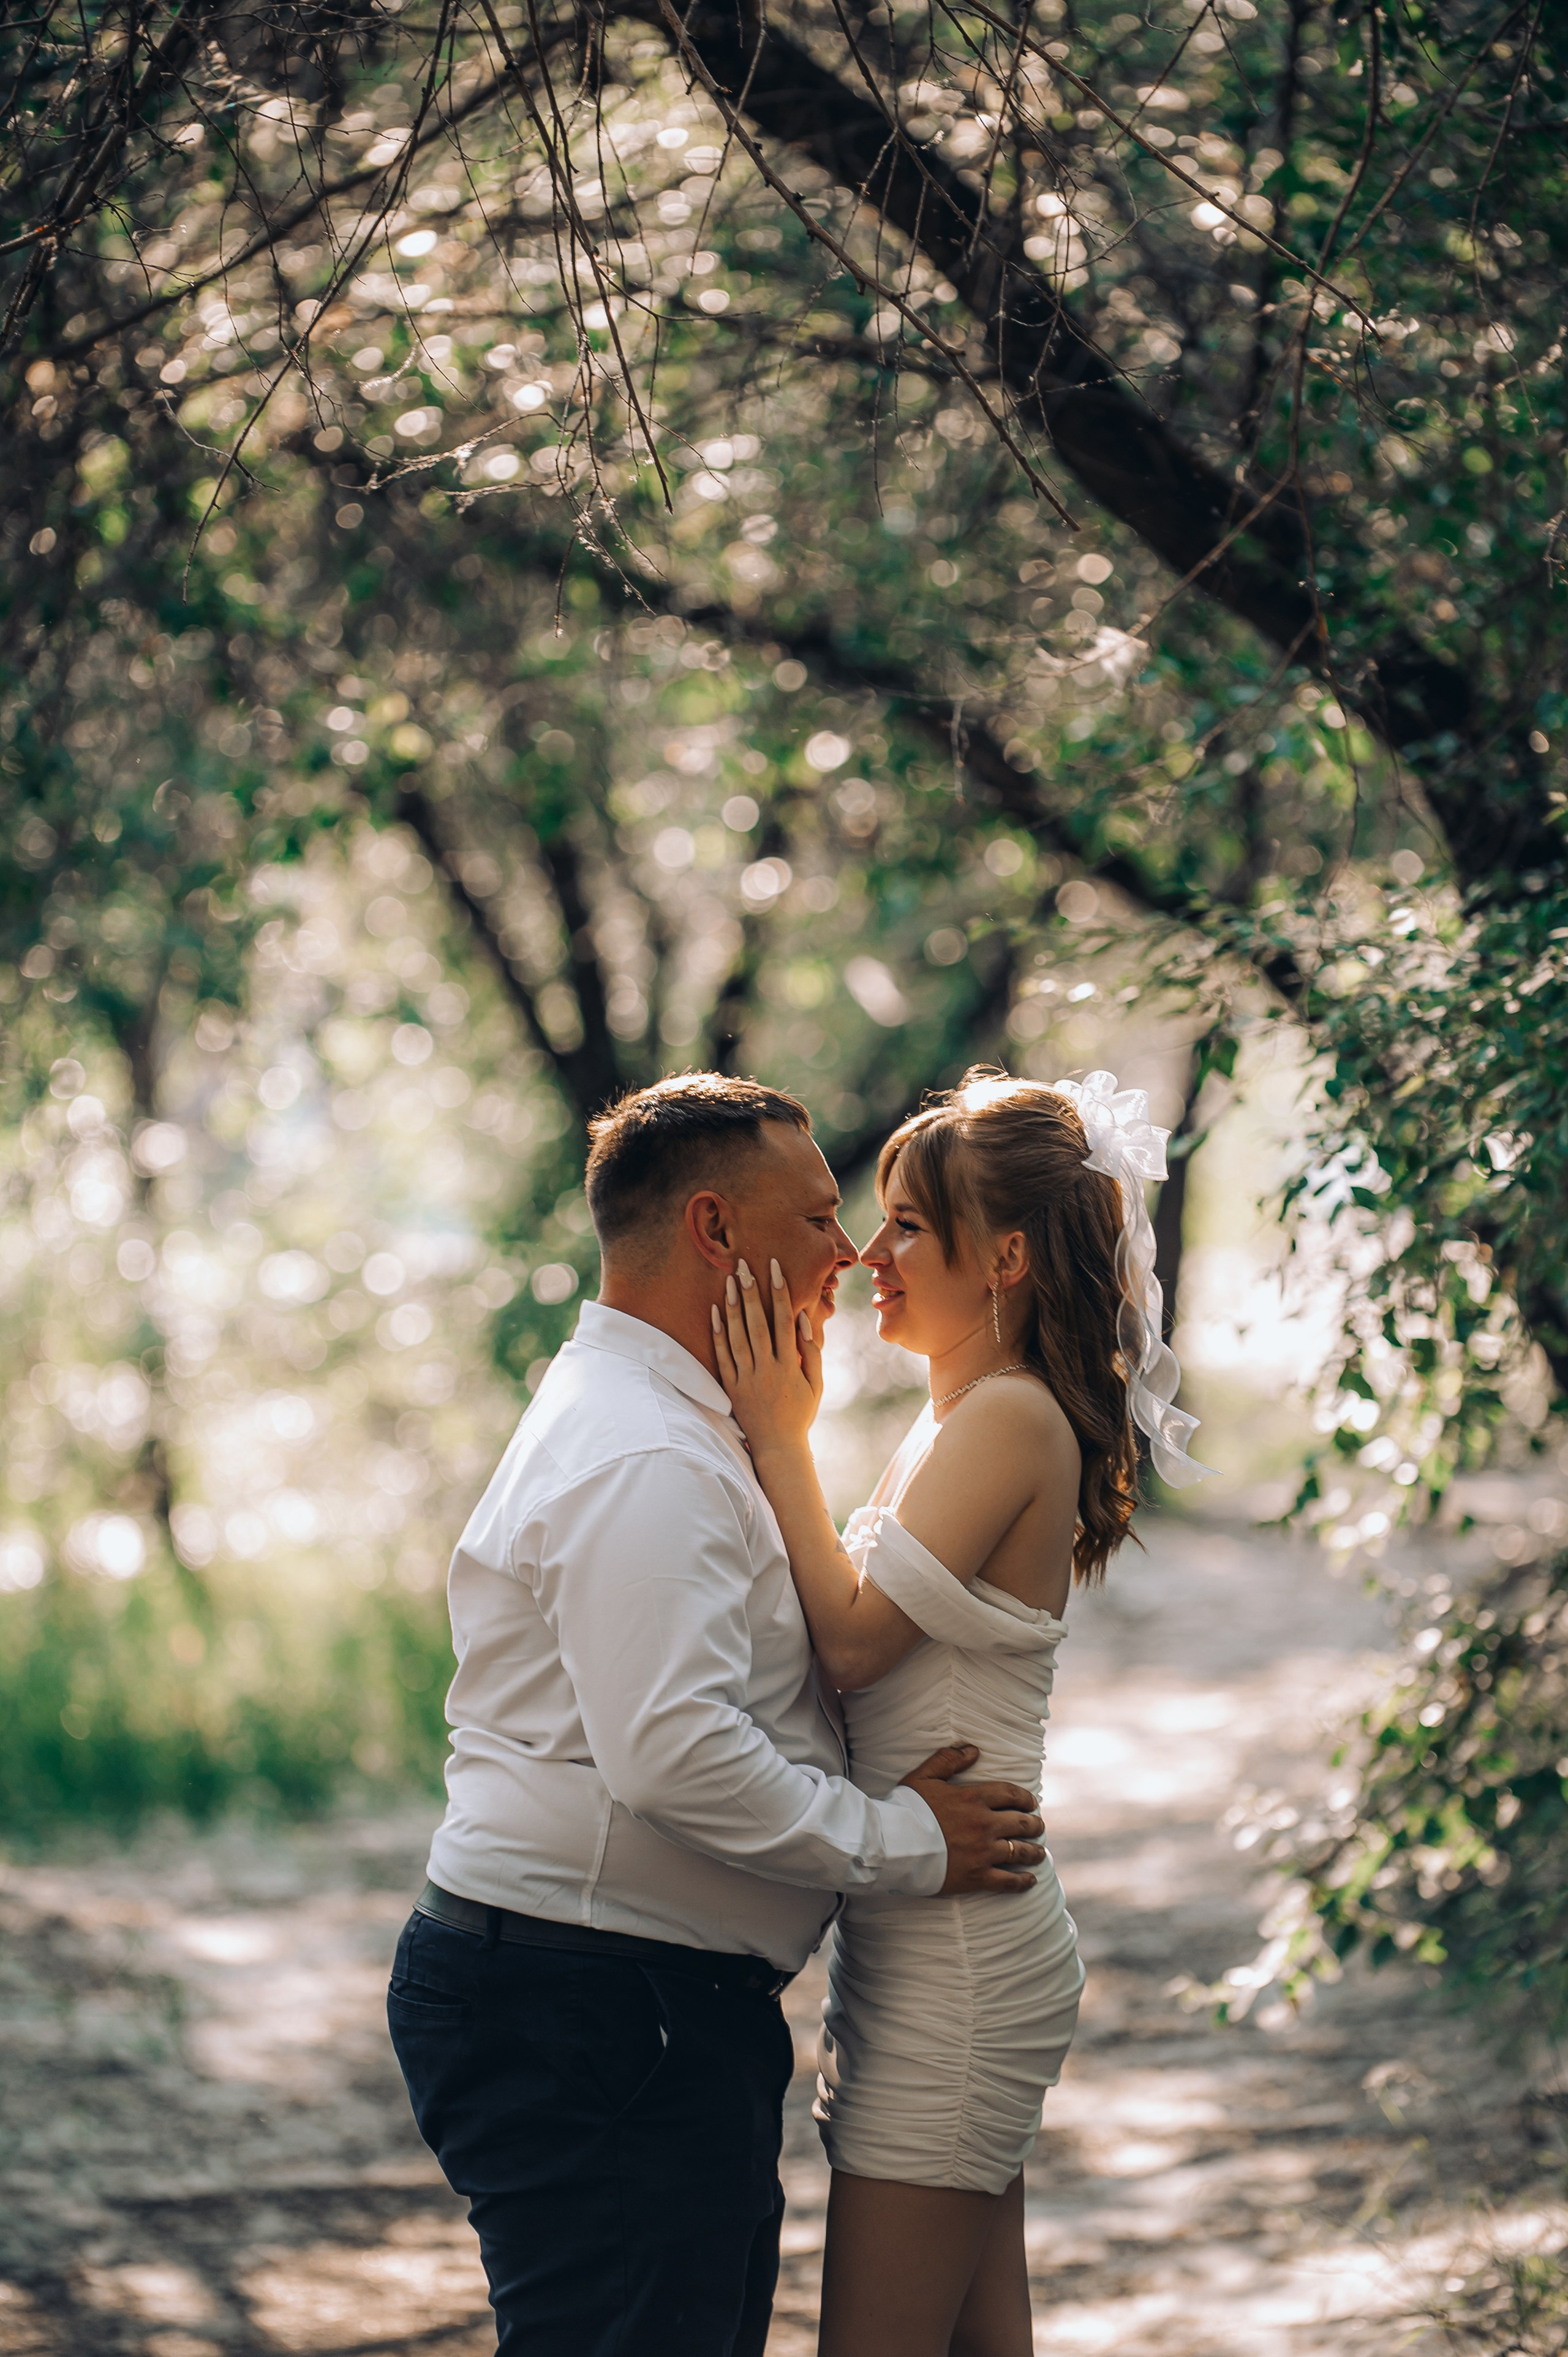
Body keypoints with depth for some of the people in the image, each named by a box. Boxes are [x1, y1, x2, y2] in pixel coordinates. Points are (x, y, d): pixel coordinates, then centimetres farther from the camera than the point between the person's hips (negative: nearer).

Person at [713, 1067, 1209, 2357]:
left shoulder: (1013, 1417, -15)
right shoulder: (957, 1421, 15)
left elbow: (853, 1637, -20)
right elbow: (851, 1628, 15)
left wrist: (782, 1436, -13)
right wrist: (781, 1428, 11)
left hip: (956, 1952, -10)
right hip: (932, 1946, 10)